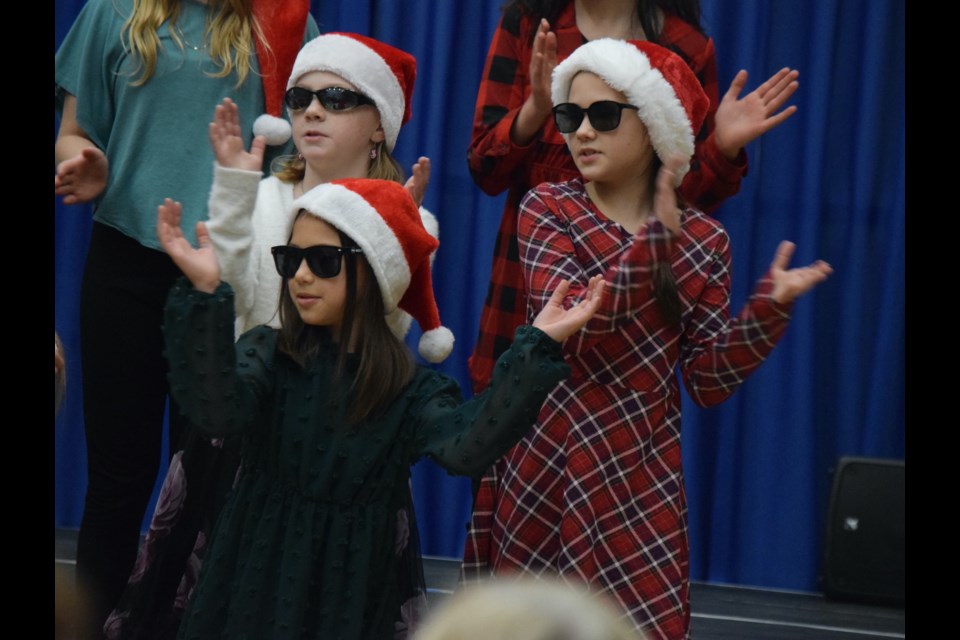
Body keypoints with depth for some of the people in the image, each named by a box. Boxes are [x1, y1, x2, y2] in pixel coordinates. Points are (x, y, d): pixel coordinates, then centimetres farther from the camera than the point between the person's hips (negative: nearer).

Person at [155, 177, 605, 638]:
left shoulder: (412, 390, -3)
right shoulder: (267, 354, -2)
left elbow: (464, 448, -23)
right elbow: (217, 411, -23)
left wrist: (537, 347, -28)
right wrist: (206, 293, -34)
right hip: (256, 579, 0)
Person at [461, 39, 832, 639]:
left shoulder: (701, 239, 2)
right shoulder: (548, 210, -2)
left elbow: (709, 380, -1)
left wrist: (769, 308, -14)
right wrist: (653, 241, -26)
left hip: (638, 477, 1)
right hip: (542, 468, 0)